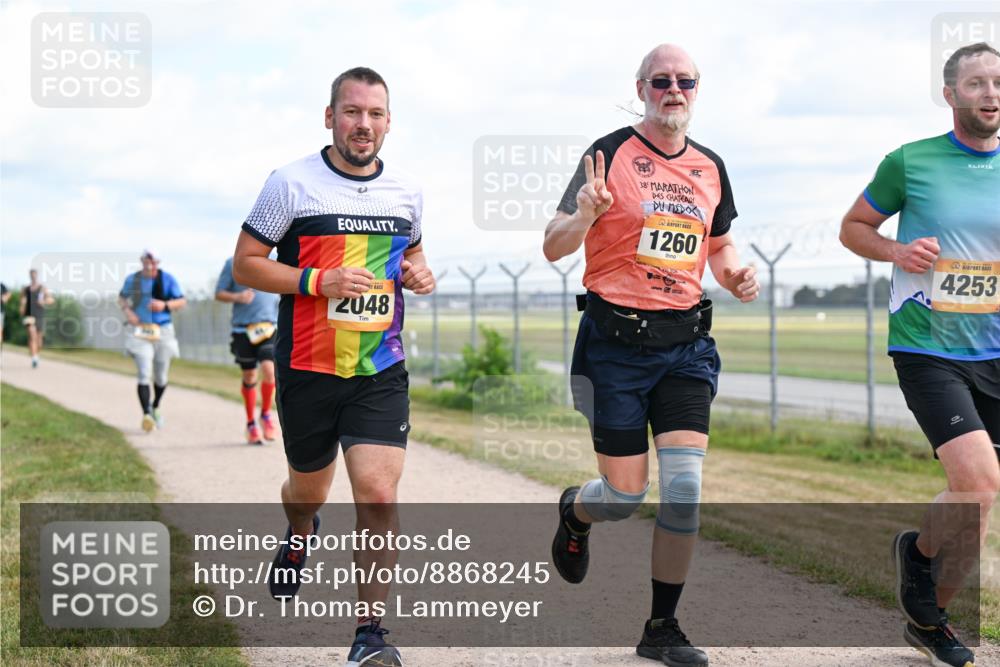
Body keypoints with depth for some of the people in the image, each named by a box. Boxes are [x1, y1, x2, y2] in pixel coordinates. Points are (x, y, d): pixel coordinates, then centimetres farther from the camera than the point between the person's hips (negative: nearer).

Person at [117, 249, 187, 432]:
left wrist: (165, 305, -18)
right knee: (144, 375, -16)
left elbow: (182, 301, 0)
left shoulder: (167, 279, -3)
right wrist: (127, 311, -4)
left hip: (162, 331, 1)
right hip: (139, 331, -1)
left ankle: (155, 407, 39)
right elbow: (122, 297, 17)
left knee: (161, 377, 12)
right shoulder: (132, 279, 1)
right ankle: (146, 414, -22)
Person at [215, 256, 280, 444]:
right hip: (243, 329, 0)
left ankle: (266, 414, 6)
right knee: (249, 377, 7)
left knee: (269, 370, -17)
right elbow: (219, 294, 6)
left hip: (269, 328, 0)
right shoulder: (233, 263, 4)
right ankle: (251, 424, 24)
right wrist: (237, 297, -14)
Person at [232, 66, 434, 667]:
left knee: (379, 497, -13)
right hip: (307, 370, -1)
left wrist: (419, 273, 0)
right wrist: (318, 281, -19)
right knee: (309, 489, 18)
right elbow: (245, 264, -4)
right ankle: (299, 535, 56)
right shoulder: (292, 184, -6)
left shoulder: (406, 192, 6)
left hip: (381, 372, 1)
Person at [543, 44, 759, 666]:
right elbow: (553, 247, -7)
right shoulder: (611, 153, -6)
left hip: (684, 341, 4)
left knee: (685, 485, -8)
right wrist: (587, 213, -28)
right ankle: (575, 511, 39)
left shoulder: (710, 166, 10)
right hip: (616, 342, -4)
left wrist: (736, 276, 3)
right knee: (626, 495, 0)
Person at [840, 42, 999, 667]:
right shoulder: (909, 162, -3)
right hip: (927, 349, -4)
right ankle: (918, 550, 13)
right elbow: (853, 226, 9)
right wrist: (896, 251, -11)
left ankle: (930, 616, 25)